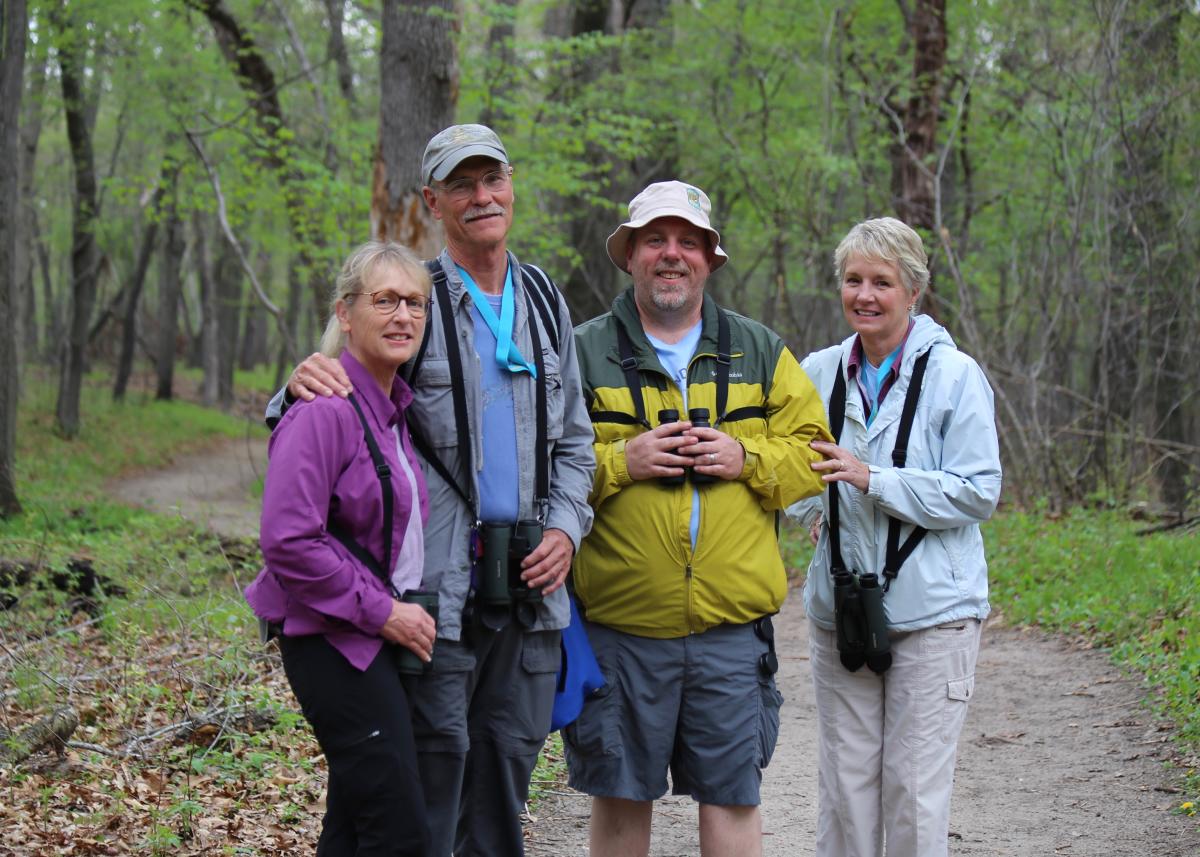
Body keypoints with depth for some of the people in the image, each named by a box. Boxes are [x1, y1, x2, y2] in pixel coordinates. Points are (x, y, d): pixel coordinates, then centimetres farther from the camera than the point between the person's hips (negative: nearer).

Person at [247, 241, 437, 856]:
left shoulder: (396, 408, 12)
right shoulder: (324, 410, -16)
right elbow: (289, 541, -22)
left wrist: (404, 607, 14)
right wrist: (381, 611, -17)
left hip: (384, 632, 9)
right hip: (333, 638, -9)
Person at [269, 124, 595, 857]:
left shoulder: (545, 301, 13)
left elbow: (574, 438, 18)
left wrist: (566, 528, 3)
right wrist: (303, 382, -24)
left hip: (530, 579, 5)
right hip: (440, 581, -5)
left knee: (509, 760, 12)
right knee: (435, 762, -5)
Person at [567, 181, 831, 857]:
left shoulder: (760, 352, 11)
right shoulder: (582, 354, 4)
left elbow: (814, 455, 10)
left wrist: (747, 459, -8)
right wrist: (619, 462, -14)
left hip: (732, 624, 1)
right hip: (620, 623, -1)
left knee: (733, 798, 3)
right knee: (620, 797, 8)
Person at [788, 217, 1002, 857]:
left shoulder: (955, 375, -5)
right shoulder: (820, 373, 8)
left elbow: (978, 492, -10)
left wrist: (872, 479, -18)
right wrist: (812, 507, 4)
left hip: (930, 609, -4)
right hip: (840, 605, 4)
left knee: (915, 786, -3)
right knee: (843, 781, 6)